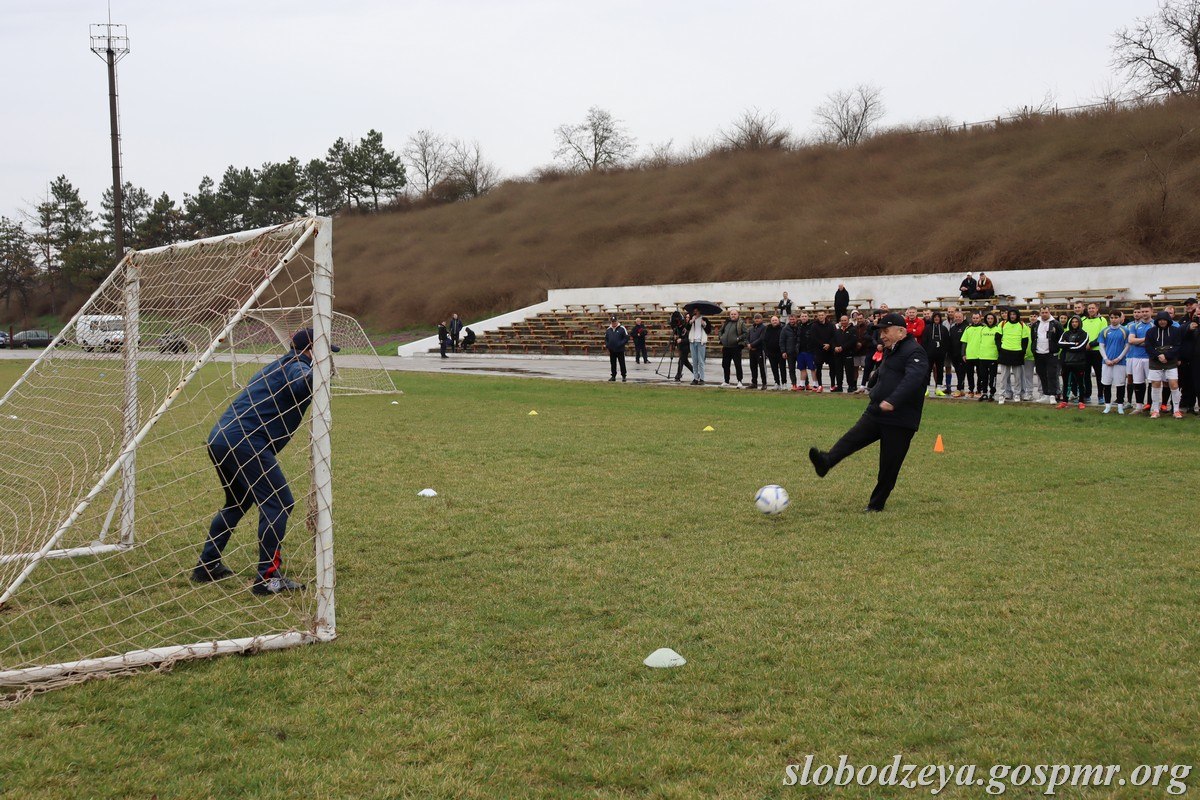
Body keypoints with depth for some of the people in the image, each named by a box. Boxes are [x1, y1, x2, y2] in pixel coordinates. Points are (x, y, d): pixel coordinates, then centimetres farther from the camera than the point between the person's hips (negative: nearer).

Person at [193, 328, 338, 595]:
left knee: (237, 502, 26)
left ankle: (207, 566, 32)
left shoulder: (275, 366, 25)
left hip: (219, 439, 10)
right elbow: (300, 384, -29)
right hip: (245, 443, -10)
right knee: (278, 503, -9)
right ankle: (267, 577, -12)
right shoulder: (296, 366, -5)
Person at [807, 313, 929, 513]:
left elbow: (912, 379, -31)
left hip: (900, 421, -7)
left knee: (889, 466, 0)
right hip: (875, 414, 8)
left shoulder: (914, 352, -13)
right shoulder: (890, 351, 16)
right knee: (851, 439, -17)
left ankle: (877, 504, 11)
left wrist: (893, 401, -42)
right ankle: (826, 463, -36)